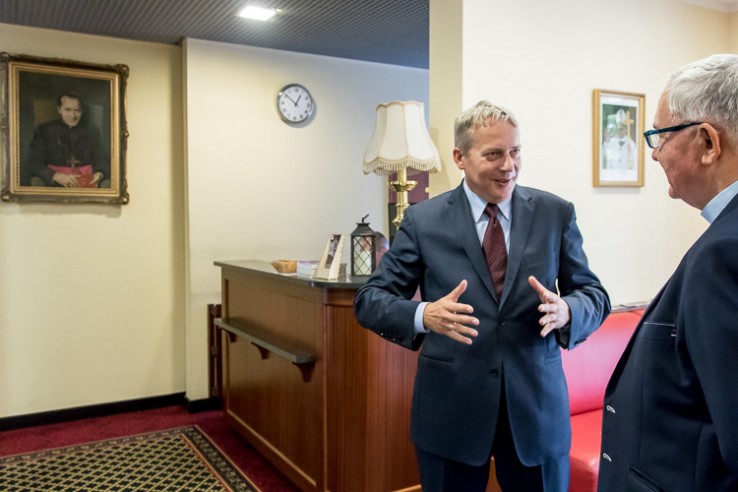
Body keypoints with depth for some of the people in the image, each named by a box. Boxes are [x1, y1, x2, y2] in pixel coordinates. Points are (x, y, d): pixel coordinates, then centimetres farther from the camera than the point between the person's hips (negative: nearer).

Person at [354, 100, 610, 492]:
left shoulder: (556, 214, 0)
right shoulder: (423, 220, -4)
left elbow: (595, 295, 3)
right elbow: (369, 300, -5)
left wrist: (566, 311, -20)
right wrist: (424, 315, -25)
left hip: (537, 405, 1)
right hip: (450, 410, -1)